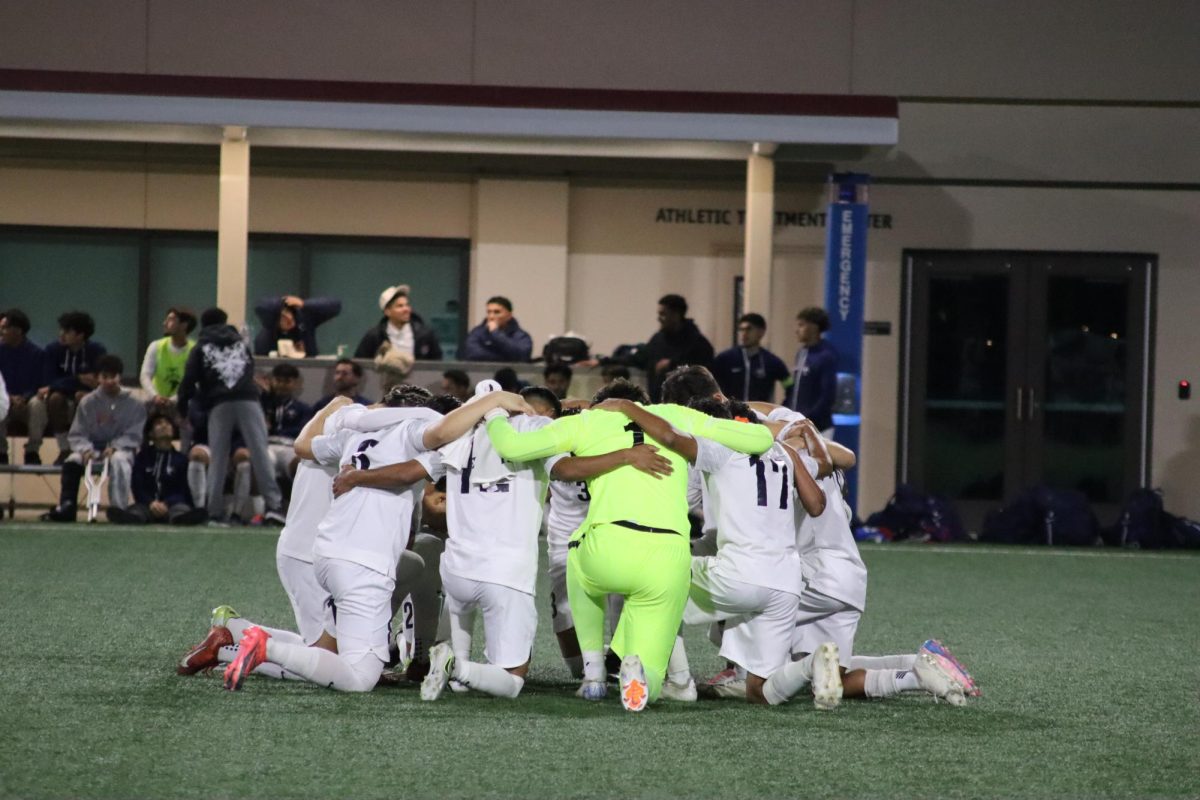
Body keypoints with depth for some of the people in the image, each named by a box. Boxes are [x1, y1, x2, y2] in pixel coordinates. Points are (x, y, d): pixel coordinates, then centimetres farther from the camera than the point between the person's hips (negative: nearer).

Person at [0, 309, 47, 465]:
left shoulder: (36, 353, -6)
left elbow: (38, 386, -7)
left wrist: (23, 398, -26)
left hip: (27, 401, -1)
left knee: (37, 403, -35)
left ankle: (32, 451, -24)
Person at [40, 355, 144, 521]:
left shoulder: (133, 404, -1)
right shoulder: (88, 402, 4)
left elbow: (133, 435, -4)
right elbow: (77, 434, 2)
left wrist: (114, 447, -21)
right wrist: (85, 449, -19)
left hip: (120, 447, -2)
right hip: (92, 447, 2)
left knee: (119, 461, -39)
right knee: (71, 462, -28)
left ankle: (118, 508, -38)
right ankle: (66, 507, -25)